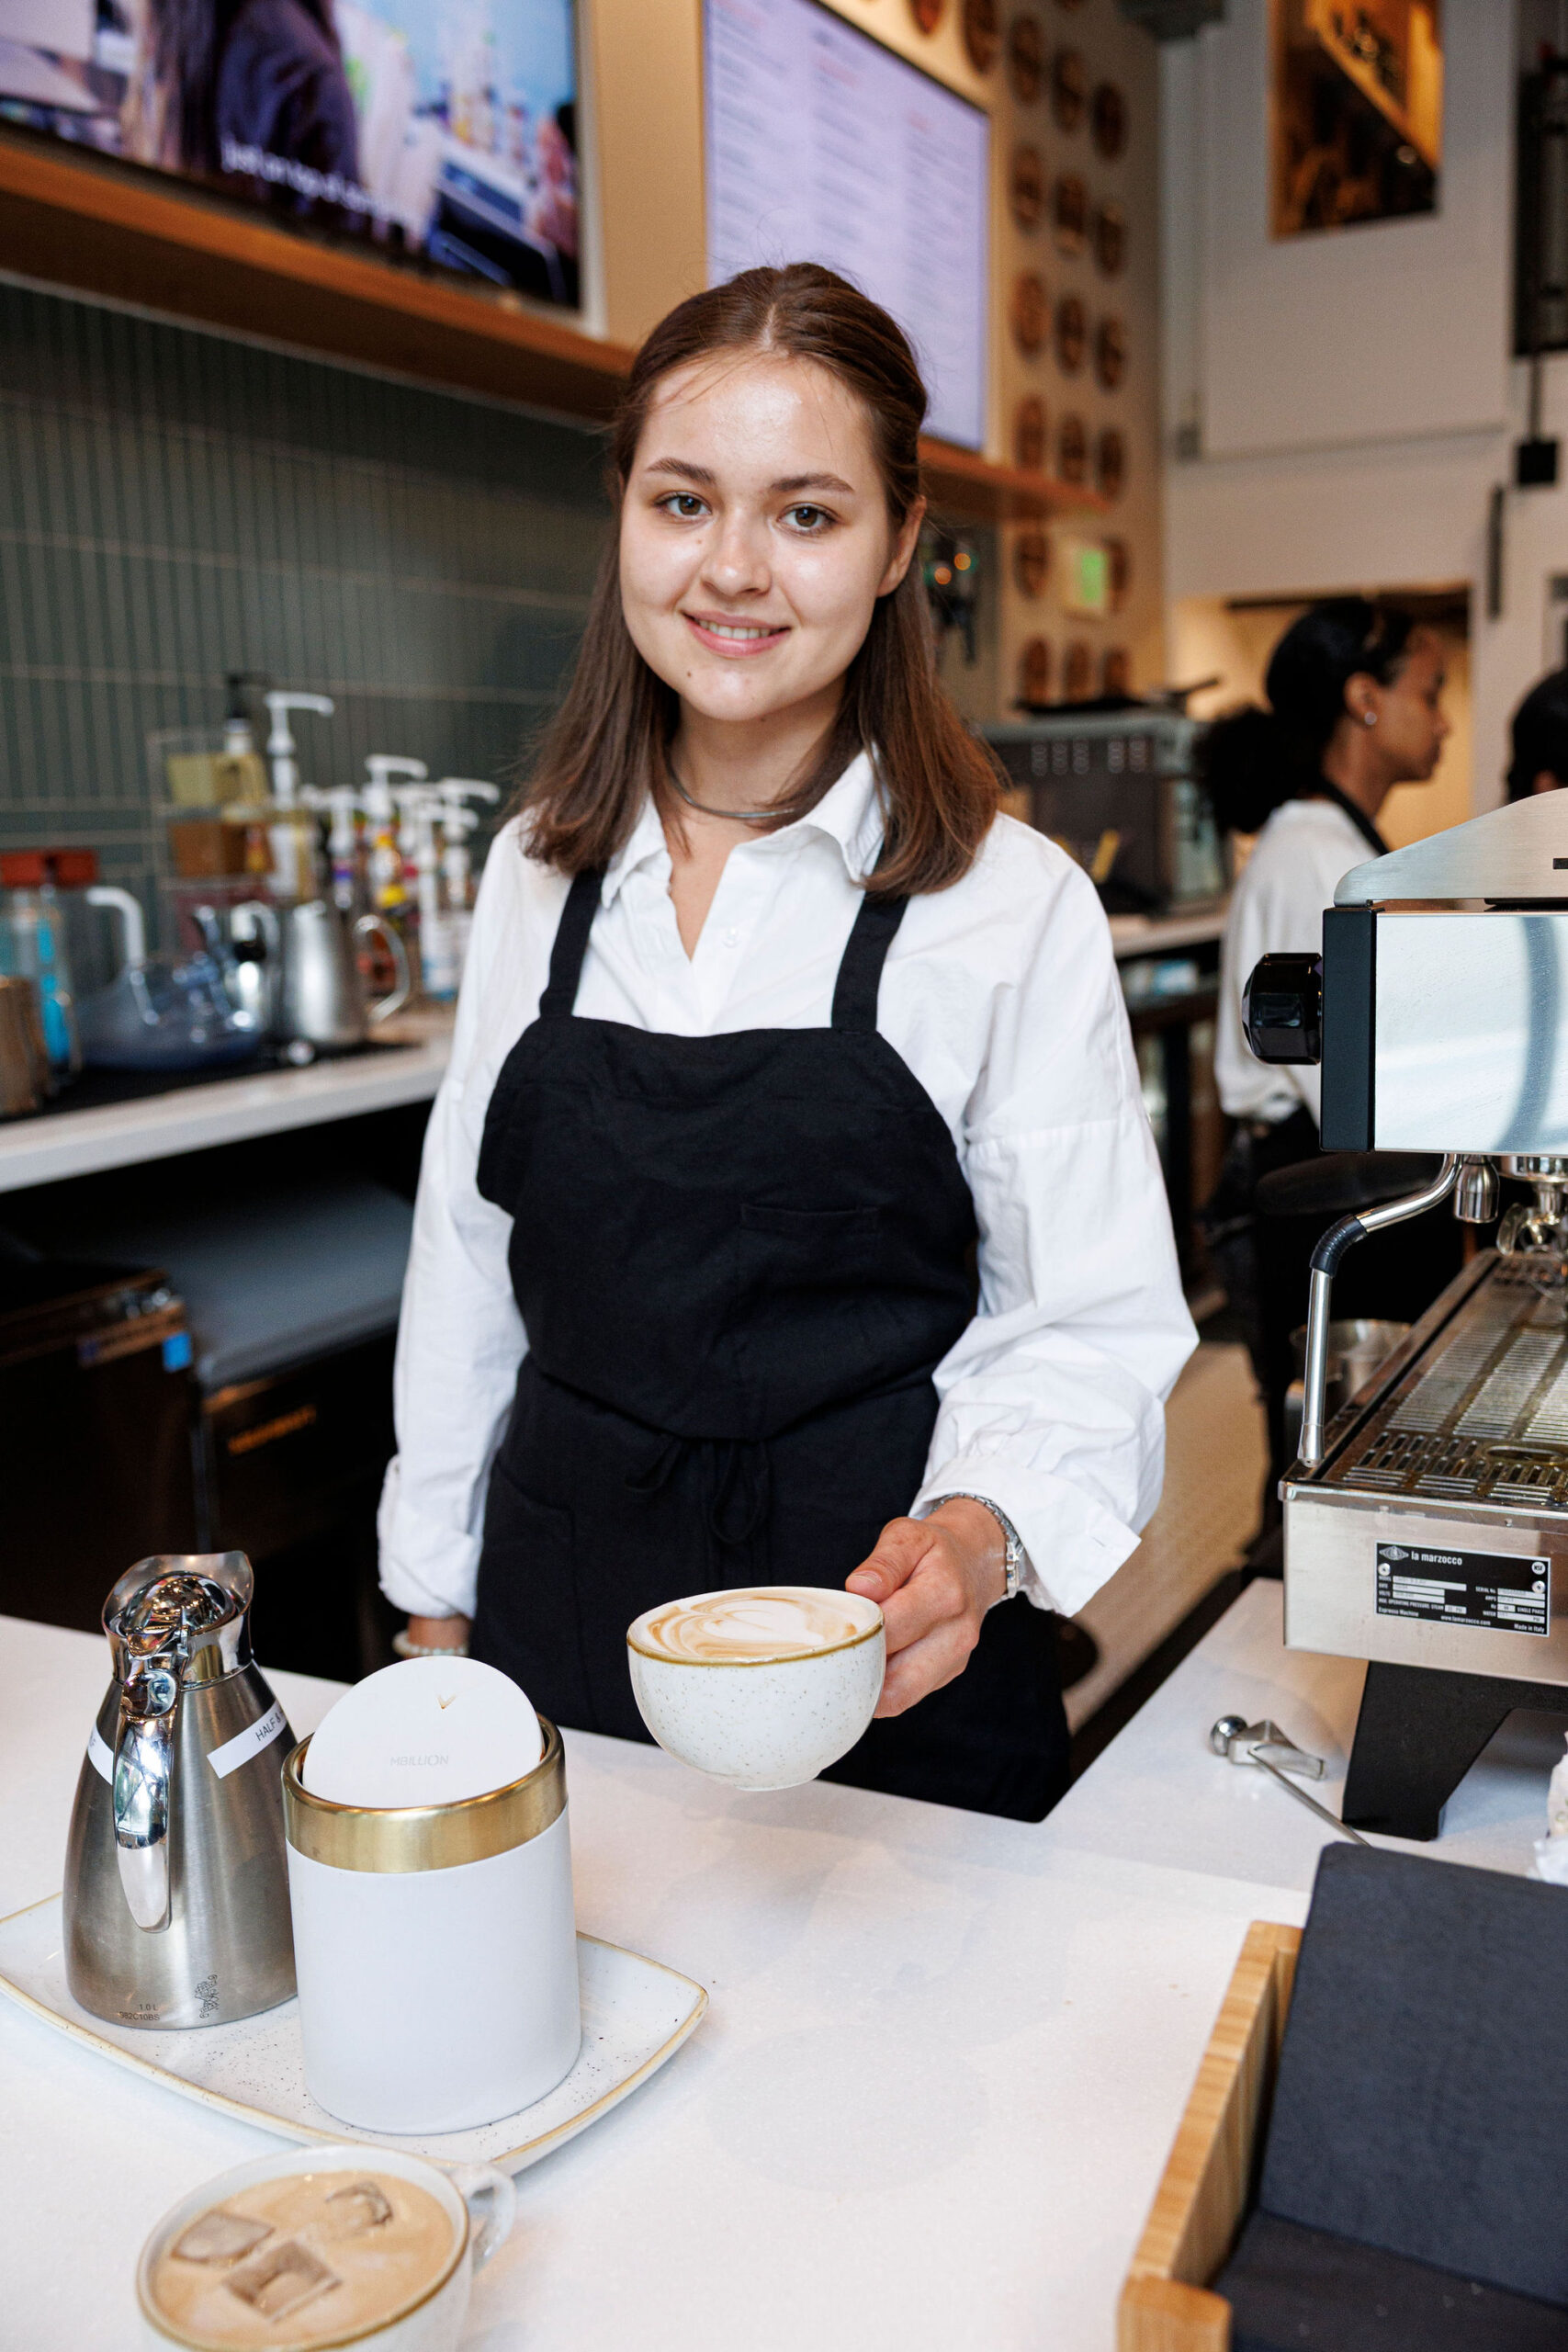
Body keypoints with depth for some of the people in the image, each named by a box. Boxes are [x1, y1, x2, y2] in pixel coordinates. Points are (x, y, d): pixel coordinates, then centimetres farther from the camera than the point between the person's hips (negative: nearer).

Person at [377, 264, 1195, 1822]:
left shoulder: (1013, 903, -11)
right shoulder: (535, 874, 1)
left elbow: (1088, 1322, -8)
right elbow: (468, 1257, 7)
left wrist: (981, 1531, -27)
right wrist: (436, 1600, 10)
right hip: (560, 1632, 4)